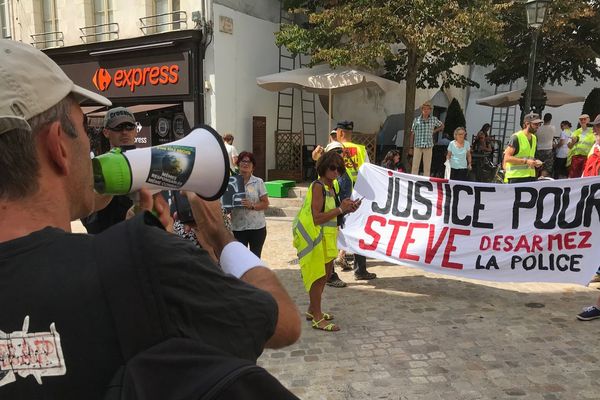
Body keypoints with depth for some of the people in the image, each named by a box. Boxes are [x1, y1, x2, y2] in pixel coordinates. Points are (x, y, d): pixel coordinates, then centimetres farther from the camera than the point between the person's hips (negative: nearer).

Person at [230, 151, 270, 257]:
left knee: (255, 257, 10)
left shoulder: (258, 182, -1)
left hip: (257, 226, -1)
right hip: (237, 227, 1)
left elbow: (265, 204, -3)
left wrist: (252, 206, -19)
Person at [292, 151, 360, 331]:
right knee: (318, 276, -1)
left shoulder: (330, 187, 10)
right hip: (315, 237, -9)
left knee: (326, 272, 18)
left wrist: (347, 209, 1)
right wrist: (340, 209, -20)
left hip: (327, 237, 9)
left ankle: (313, 310, 33)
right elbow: (316, 218, -25)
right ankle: (317, 319, 11)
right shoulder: (318, 186, -18)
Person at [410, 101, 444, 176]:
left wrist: (434, 131, 6)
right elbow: (412, 134, 4)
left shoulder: (434, 119, 5)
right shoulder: (416, 120, 1)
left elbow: (442, 126, 22)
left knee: (427, 167, 4)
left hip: (428, 146, 1)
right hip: (417, 146, -1)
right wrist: (411, 147, 2)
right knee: (415, 166, -2)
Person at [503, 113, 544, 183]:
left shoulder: (534, 138, 17)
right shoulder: (516, 137, -9)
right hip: (516, 177, -8)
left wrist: (535, 161, 6)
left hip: (530, 176, 8)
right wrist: (525, 161, -20)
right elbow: (507, 158, -16)